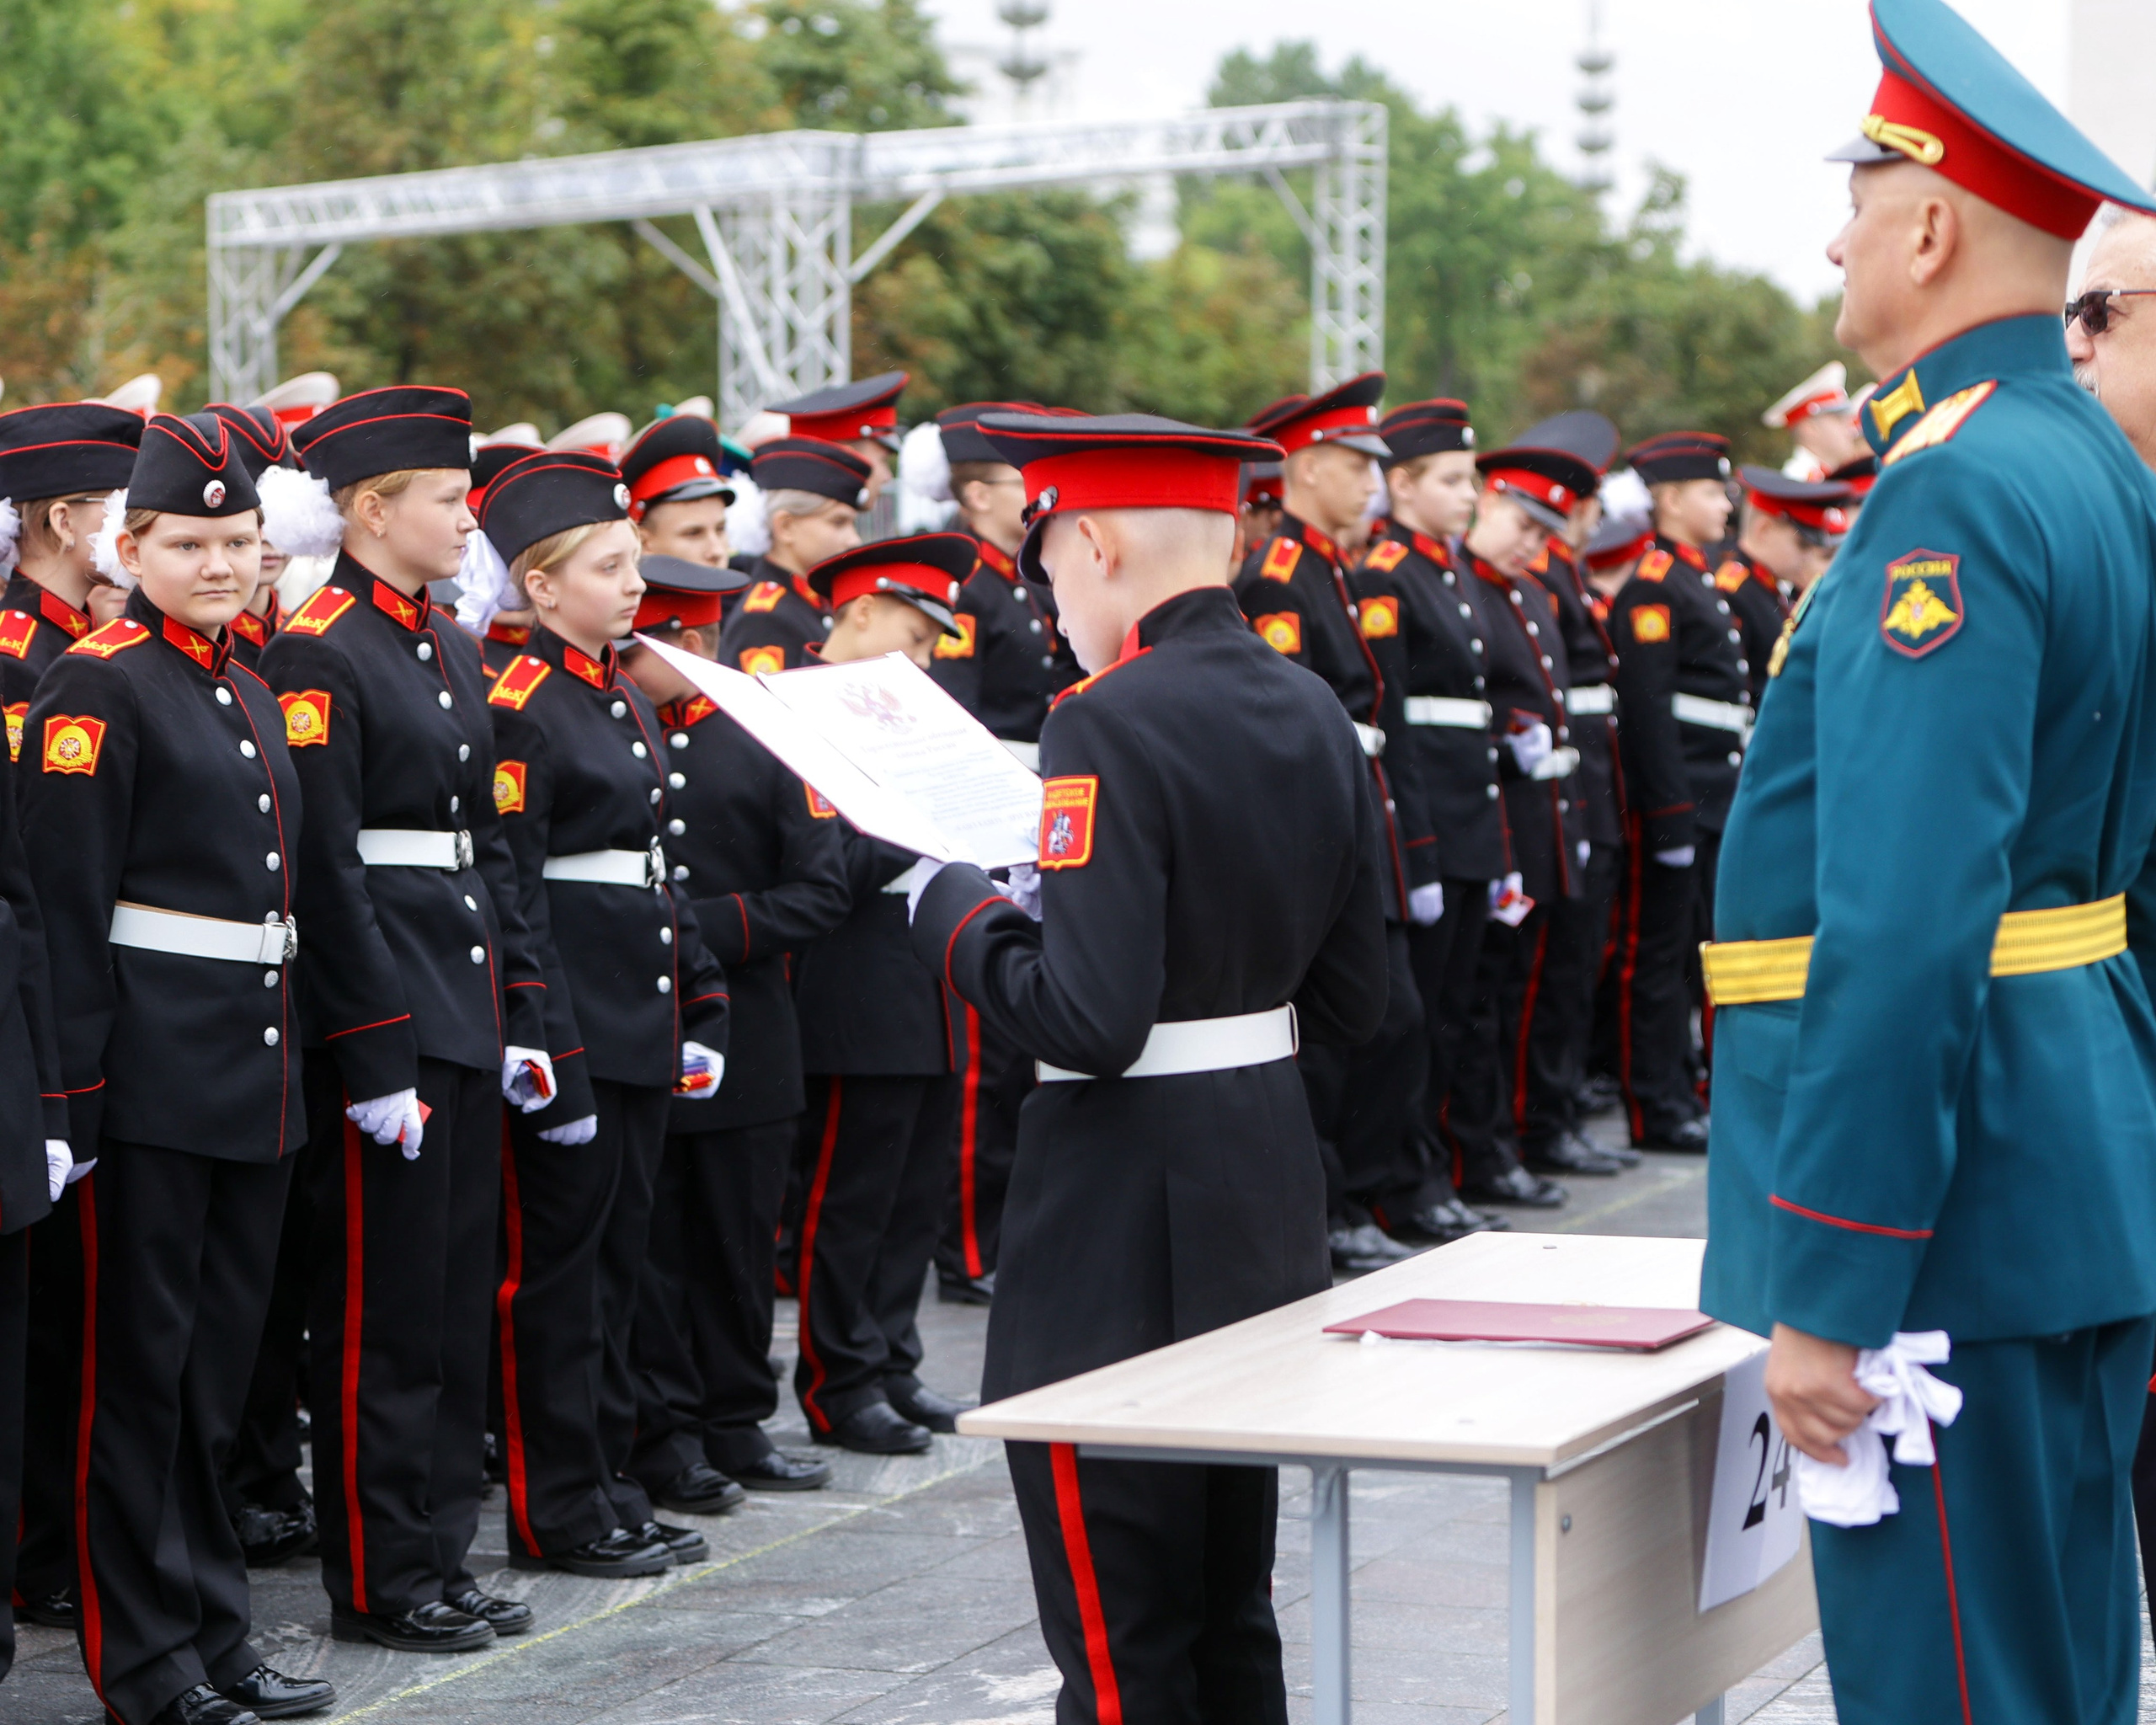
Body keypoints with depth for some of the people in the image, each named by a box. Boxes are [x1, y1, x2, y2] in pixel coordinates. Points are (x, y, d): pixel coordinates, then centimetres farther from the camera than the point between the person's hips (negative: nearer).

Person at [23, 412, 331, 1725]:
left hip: (258, 1075, 8)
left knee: (221, 1361, 13)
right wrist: (76, 1084, -19)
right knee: (141, 1362, 0)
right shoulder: (100, 684, -9)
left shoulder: (250, 691, 15)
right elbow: (64, 901, -14)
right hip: (155, 1074, -8)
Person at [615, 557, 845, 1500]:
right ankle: (664, 1434, 9)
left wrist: (709, 927, -14)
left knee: (738, 1244, 8)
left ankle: (735, 1423, 20)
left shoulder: (769, 742, 4)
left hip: (744, 1042, 1)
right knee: (647, 1244, 1)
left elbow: (821, 892, -1)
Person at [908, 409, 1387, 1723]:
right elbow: (1355, 1002, 11)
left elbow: (1090, 1022, -25)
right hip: (1272, 1190, 9)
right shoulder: (1314, 712, 6)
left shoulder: (1112, 725, -19)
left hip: (1128, 1218, -8)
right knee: (1233, 1608, 20)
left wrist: (956, 912, -10)